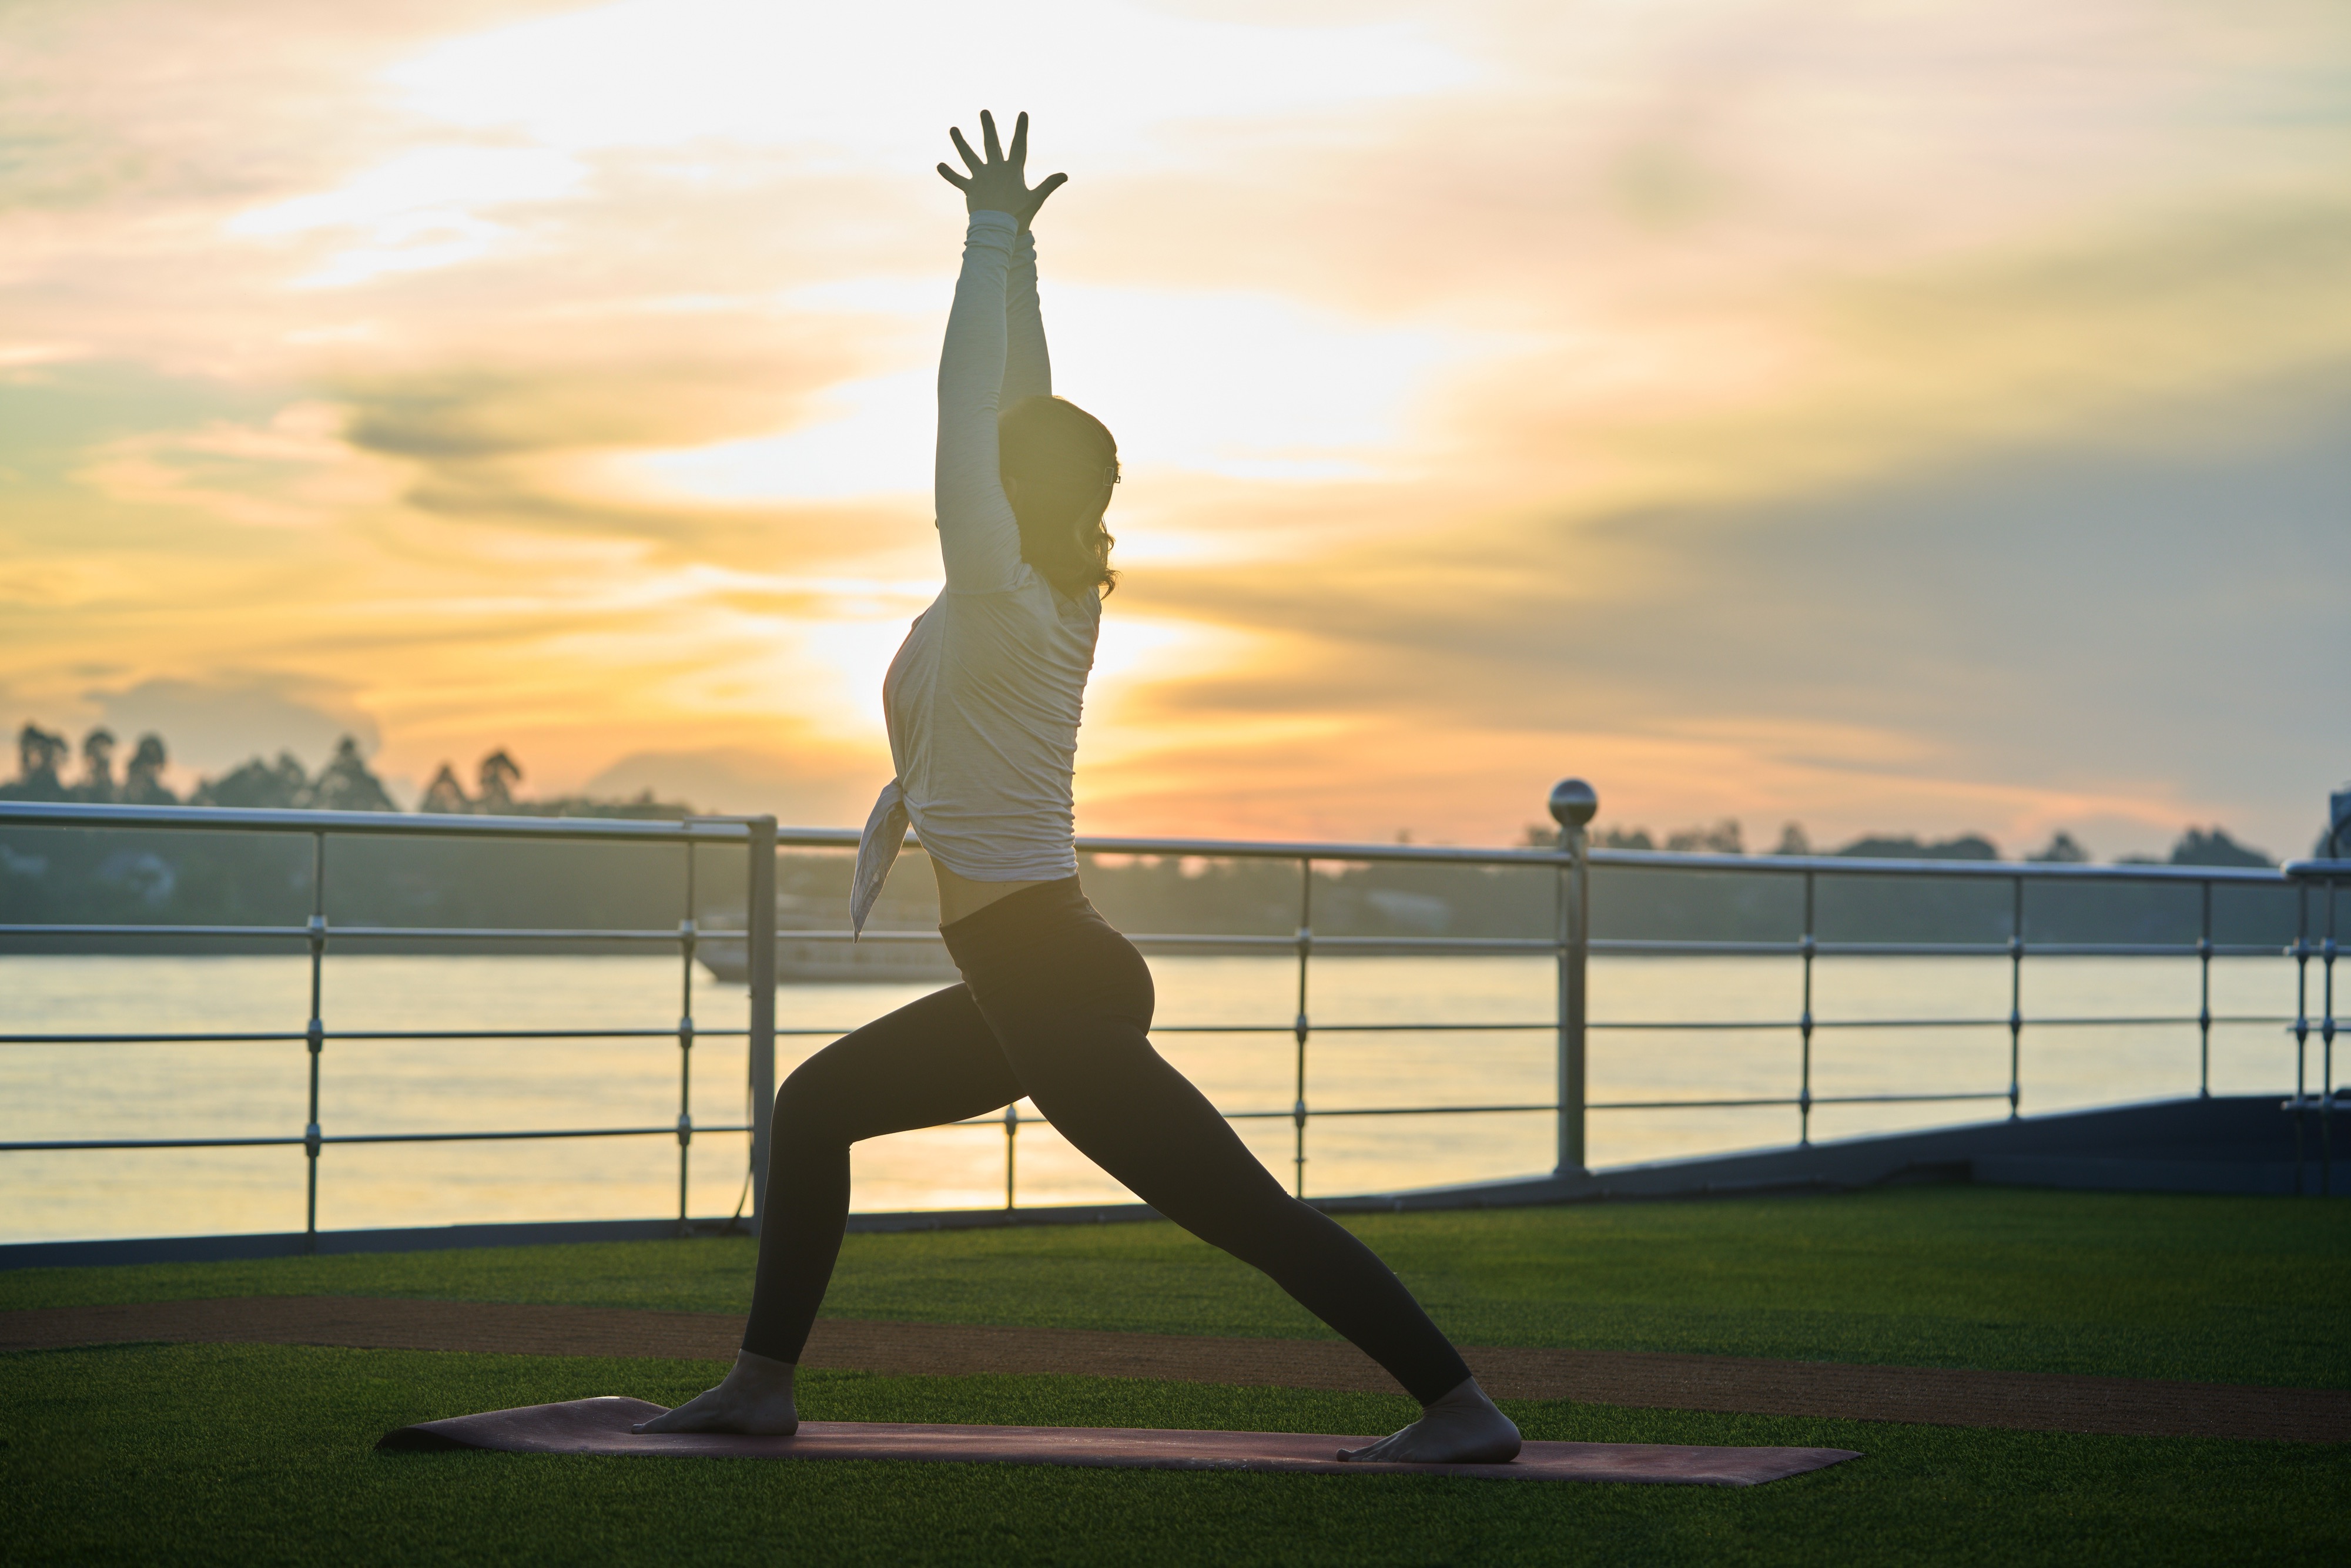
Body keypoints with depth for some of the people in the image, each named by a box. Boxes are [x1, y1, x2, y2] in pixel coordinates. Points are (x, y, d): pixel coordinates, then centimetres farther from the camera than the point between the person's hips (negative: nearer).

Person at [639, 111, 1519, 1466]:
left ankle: (1466, 1408, -7)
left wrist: (998, 235, -13)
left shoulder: (1004, 602, -15)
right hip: (1034, 981, 10)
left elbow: (969, 408, -17)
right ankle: (764, 1383, 20)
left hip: (1061, 995, -10)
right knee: (814, 1108, 17)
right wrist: (1010, 241, 13)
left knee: (1255, 1215, -9)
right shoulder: (1058, 595, 8)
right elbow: (1017, 404, 11)